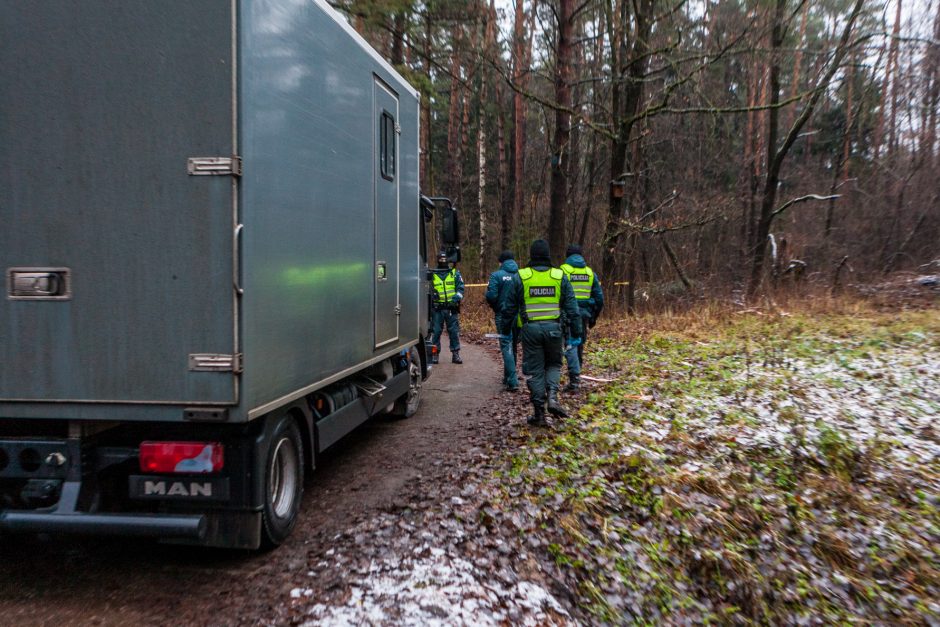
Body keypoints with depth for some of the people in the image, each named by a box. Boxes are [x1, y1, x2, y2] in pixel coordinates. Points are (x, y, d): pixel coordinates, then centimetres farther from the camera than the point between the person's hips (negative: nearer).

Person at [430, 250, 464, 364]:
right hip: (437, 308, 0)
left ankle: (455, 354, 10)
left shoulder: (455, 273, 9)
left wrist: (457, 297, -12)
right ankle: (434, 354, 9)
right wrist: (432, 294, -6)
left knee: (454, 331, 2)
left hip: (452, 307, 0)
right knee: (435, 331, 1)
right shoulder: (432, 274, 9)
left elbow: (460, 287, 5)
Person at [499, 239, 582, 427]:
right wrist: (576, 333, 7)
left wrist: (505, 330, 16)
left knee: (535, 370, 7)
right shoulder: (560, 277, 2)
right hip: (554, 328, 1)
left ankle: (539, 413, 8)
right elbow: (572, 308, 2)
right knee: (553, 364, 20)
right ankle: (552, 397, -3)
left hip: (531, 329, -1)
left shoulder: (521, 277, 0)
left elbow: (509, 307, 4)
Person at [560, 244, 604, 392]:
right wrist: (594, 317, 19)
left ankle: (575, 380, -14)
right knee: (580, 345, 15)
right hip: (584, 313, 4)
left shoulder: (563, 271, -2)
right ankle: (575, 378, 23)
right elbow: (599, 297, 11)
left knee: (570, 346, -5)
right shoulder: (590, 272, 11)